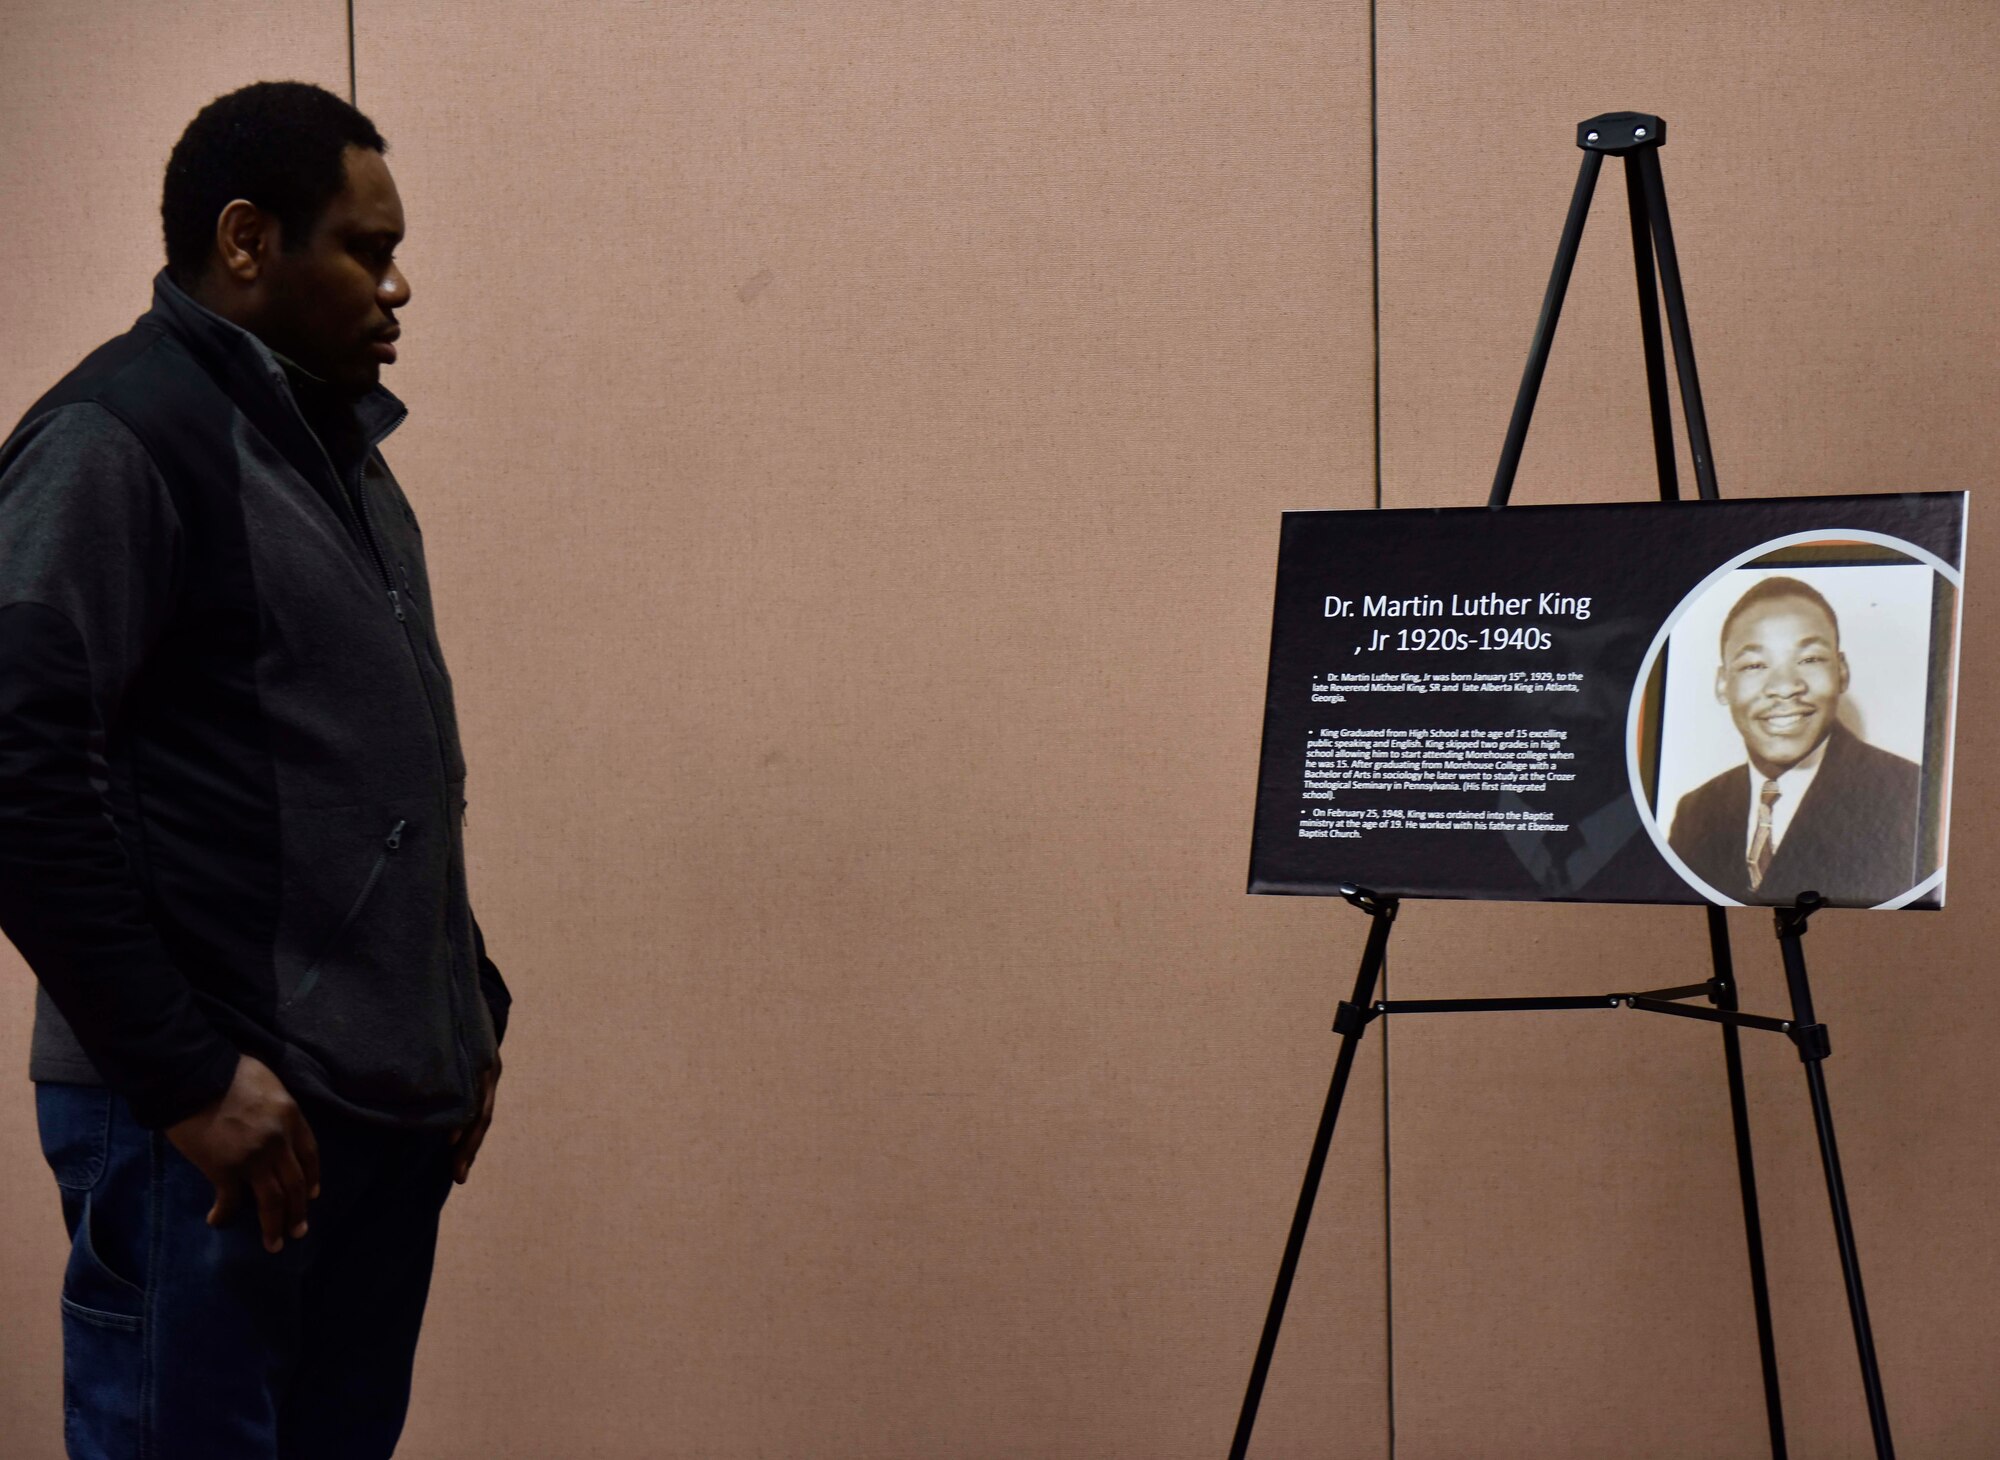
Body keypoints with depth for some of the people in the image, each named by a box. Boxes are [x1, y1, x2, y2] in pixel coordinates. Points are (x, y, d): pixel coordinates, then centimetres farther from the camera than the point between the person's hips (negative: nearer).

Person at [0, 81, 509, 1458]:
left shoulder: (337, 442, 17)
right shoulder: (118, 438, -11)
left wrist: (469, 1007, 16)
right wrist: (184, 1072, -19)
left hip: (389, 1107, 8)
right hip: (229, 1128, -8)